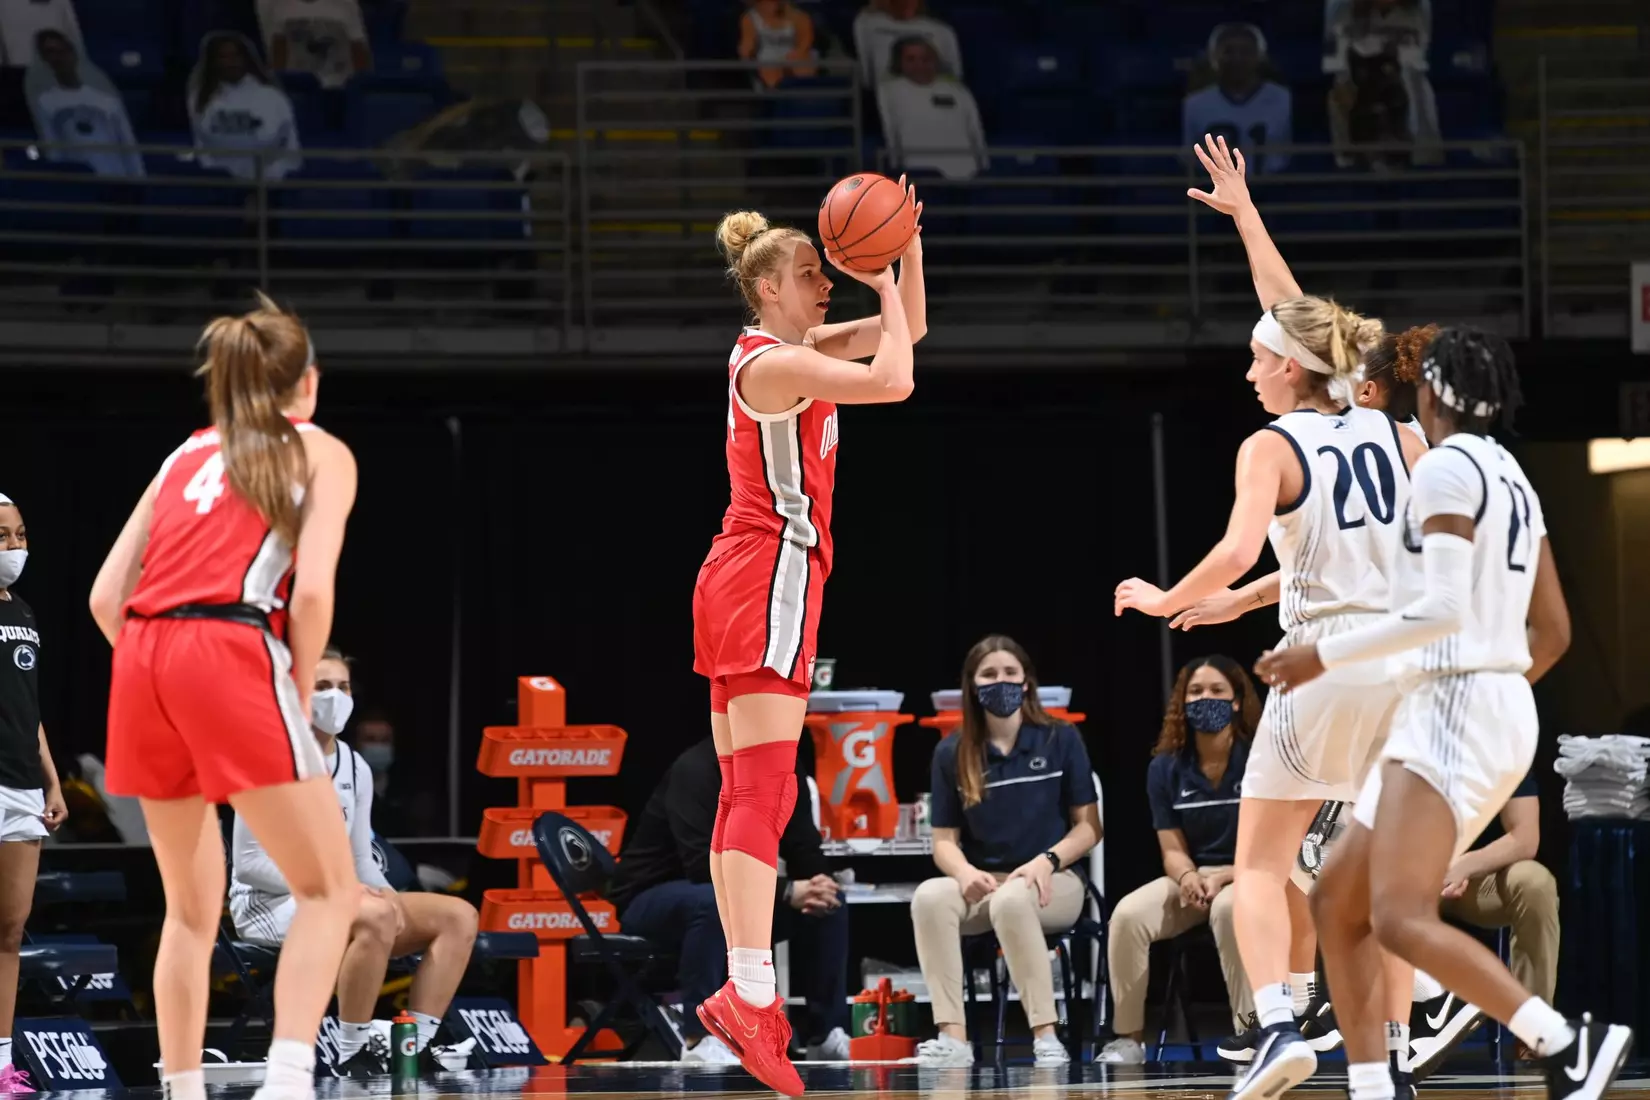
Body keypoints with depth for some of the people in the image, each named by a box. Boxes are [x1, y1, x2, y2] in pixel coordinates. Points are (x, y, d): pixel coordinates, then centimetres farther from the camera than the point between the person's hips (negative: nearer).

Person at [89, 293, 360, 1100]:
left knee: (191, 904, 18)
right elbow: (312, 589, -3)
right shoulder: (321, 452, 13)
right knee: (329, 889, 2)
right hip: (232, 656, -5)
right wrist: (300, 691, 8)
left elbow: (106, 595, 16)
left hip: (142, 665, 5)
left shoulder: (187, 454, 26)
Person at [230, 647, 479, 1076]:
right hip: (268, 905, -8)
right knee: (374, 917, -38)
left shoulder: (355, 767, 12)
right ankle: (352, 1055, -28)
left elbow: (361, 859, 15)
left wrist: (387, 895, -8)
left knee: (458, 915, -10)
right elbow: (247, 861, -13)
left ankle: (416, 1047, -14)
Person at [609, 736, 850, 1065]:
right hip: (651, 899, -7)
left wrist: (818, 888, -24)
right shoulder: (695, 770, -23)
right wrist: (786, 892, -35)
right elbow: (706, 866, -33)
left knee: (831, 903, -9)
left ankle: (827, 1033, -3)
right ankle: (700, 1038, -35)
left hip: (736, 896, 7)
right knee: (711, 900, -39)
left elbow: (806, 855, 0)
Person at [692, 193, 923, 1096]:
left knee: (743, 795, 6)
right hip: (770, 578, -10)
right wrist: (883, 282, -7)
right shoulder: (775, 362, -11)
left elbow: (907, 330, 21)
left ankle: (742, 994, 5)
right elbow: (893, 380, -21)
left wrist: (908, 250, 7)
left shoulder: (795, 349, 16)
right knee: (764, 792, -17)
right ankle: (751, 993, -26)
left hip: (740, 579, 10)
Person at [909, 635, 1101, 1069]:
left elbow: (1089, 826, 2)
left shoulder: (1061, 740, 2)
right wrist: (965, 871, -17)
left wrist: (1047, 861, -17)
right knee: (929, 896, -32)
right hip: (982, 884, 2)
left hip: (1052, 883, -2)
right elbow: (944, 840, 6)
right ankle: (952, 1037, -37)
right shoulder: (952, 754, 6)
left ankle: (1045, 1036, -36)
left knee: (1011, 900, -39)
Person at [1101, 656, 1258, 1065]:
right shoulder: (1166, 768, 2)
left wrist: (1221, 878, -24)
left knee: (1229, 909, -40)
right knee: (1127, 915, -25)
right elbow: (1173, 849, 2)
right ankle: (1128, 1037, -14)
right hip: (1191, 877, 4)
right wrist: (1187, 876, -23)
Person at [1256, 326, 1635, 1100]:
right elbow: (1553, 632, 19)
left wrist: (1325, 656, -14)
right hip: (1499, 712, 10)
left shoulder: (1444, 467, -10)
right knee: (1337, 901, 12)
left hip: (1452, 713, -10)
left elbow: (1442, 611, -20)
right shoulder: (1511, 479, 17)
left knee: (1400, 919, -20)